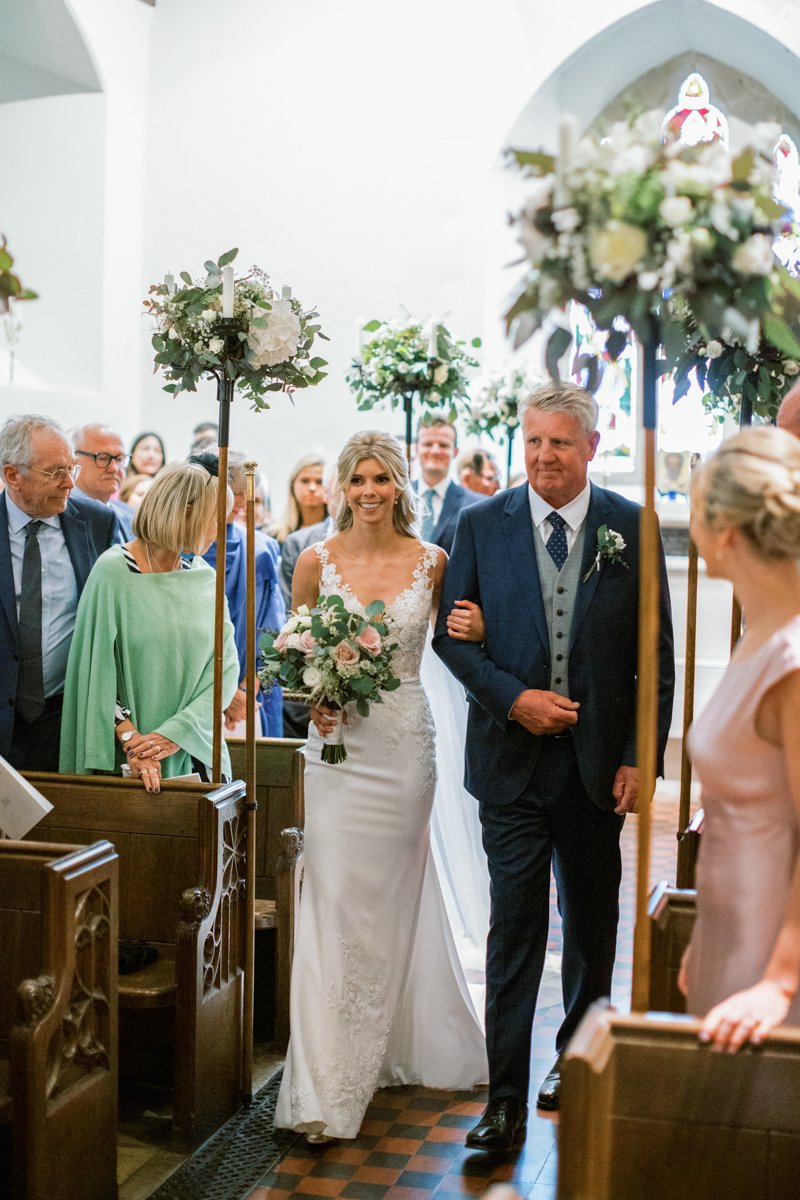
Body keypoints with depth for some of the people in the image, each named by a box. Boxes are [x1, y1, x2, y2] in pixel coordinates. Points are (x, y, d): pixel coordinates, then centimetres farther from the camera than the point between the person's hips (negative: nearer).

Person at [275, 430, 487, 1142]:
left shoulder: (431, 562, 0)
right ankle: (328, 1088, 5)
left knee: (394, 900, 9)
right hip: (340, 743, 0)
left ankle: (393, 1050, 25)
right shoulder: (316, 561, 1)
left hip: (406, 743, 0)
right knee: (335, 902, -3)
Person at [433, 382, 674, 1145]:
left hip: (598, 760, 1)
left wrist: (641, 757, -6)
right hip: (512, 759, -1)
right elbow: (450, 634, 2)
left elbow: (657, 653, 0)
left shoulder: (633, 528, -1)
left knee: (591, 921, 17)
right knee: (514, 926, -2)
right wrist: (512, 697, -12)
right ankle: (507, 1098, 6)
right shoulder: (481, 525, 0)